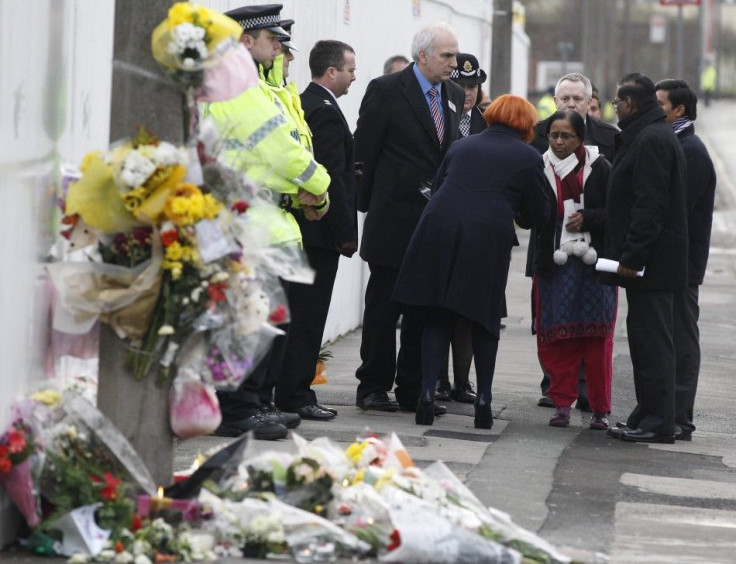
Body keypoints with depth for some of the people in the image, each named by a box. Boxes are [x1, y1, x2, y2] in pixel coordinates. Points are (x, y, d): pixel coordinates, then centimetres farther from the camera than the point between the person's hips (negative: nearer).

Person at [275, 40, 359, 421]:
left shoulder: (301, 104, 15)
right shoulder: (326, 112, -15)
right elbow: (332, 179, -19)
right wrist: (346, 234, -15)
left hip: (297, 227, 10)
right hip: (319, 231, -10)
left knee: (298, 314, 13)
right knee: (307, 315, -5)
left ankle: (290, 392, 17)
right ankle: (295, 395, -2)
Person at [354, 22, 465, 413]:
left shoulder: (454, 95, 11)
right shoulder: (386, 90, -8)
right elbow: (364, 151, -5)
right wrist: (368, 205, -2)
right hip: (395, 218, -6)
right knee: (383, 307, 2)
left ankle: (412, 391, 14)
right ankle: (373, 388, 9)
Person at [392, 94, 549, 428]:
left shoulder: (461, 146, 20)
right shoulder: (528, 157, 9)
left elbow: (436, 187, 22)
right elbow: (536, 215, 11)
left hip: (438, 232, 3)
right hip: (489, 238, -2)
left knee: (438, 319, 8)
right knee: (485, 321, 11)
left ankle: (427, 393, -2)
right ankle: (483, 400, 9)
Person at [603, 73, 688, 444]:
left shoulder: (650, 140, -15)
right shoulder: (652, 136, 19)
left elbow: (649, 204, -22)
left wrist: (632, 256, -23)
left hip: (651, 261, -11)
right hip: (653, 262, 11)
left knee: (651, 338, -9)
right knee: (646, 335, 13)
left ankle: (657, 423, -8)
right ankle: (649, 417, 18)